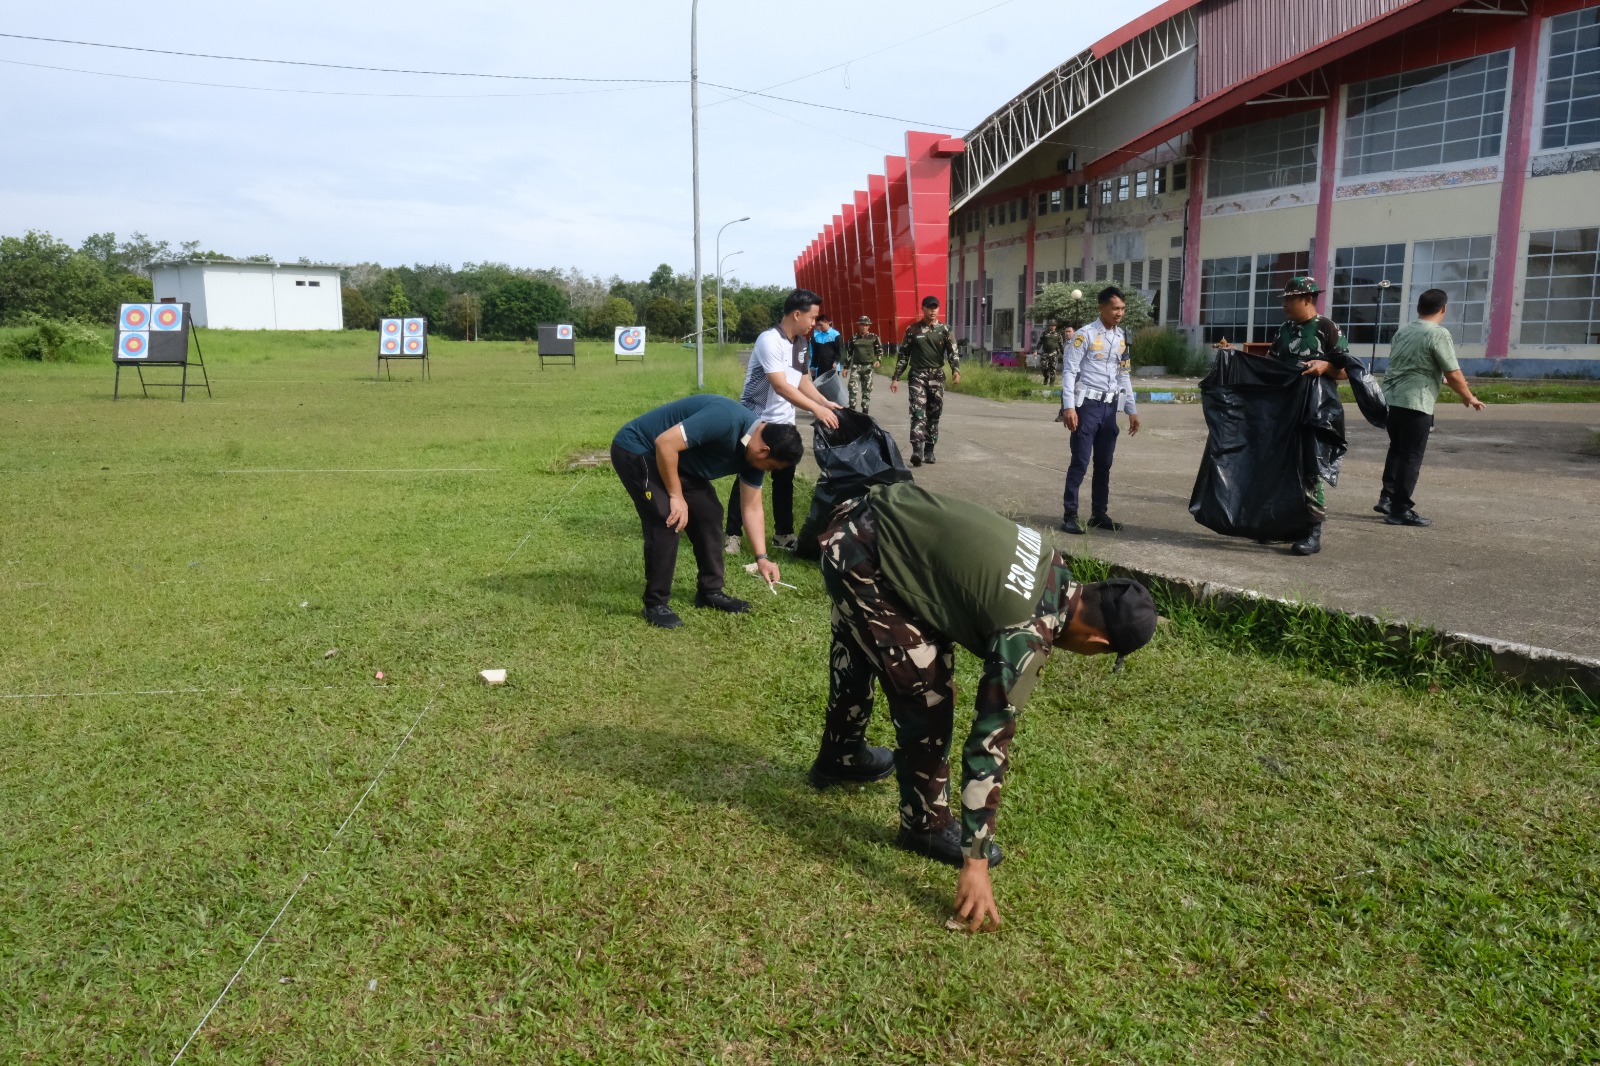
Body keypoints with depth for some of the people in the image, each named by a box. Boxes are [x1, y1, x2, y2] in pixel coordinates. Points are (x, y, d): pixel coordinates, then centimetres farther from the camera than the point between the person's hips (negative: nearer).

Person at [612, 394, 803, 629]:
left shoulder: (754, 452, -4)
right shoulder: (725, 420, -33)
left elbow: (752, 509, 4)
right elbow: (665, 443, -33)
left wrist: (761, 557, -2)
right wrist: (676, 496, -24)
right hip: (635, 450, -9)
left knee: (709, 513, 5)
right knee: (667, 522, -18)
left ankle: (711, 592, 18)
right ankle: (655, 604, -7)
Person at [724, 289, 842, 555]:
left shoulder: (802, 343, 5)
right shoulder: (770, 341, -22)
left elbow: (803, 381, 12)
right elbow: (780, 386, -29)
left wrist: (825, 402, -5)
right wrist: (816, 409, -33)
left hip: (784, 422, 7)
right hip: (756, 420, -7)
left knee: (785, 478, 10)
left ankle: (783, 534, 21)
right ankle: (732, 535, 11)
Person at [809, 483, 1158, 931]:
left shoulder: (1055, 570, 2)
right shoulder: (1027, 634, -21)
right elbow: (989, 740, -20)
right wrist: (975, 864, -15)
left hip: (874, 517, 10)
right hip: (860, 556, -10)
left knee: (858, 648, 30)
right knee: (926, 692, -6)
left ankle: (839, 758, 56)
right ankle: (926, 825, 16)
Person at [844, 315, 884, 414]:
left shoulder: (874, 337, 3)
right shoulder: (853, 338, 7)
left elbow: (880, 350, 6)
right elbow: (848, 353, 11)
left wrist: (878, 360, -14)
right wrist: (846, 367, 8)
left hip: (869, 366, 0)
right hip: (856, 365, 0)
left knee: (867, 389, 4)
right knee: (853, 386, -16)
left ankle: (864, 411, 12)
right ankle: (852, 409, -12)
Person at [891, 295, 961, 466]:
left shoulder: (945, 330, 4)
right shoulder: (912, 329, 4)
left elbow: (953, 352, -7)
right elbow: (903, 355, 7)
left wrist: (956, 370, -26)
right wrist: (896, 378, 3)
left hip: (937, 376, 2)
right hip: (917, 375, -2)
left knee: (934, 415, 6)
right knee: (918, 412, -15)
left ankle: (929, 450, 15)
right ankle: (917, 451, -26)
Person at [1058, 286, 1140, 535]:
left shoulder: (1122, 338, 12)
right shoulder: (1085, 335, -7)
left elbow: (1123, 375, 18)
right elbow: (1069, 371, -11)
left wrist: (1132, 410, 16)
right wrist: (1069, 407, -19)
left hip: (1110, 406, 6)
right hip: (1087, 404, -6)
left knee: (1104, 463, 10)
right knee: (1080, 462, -6)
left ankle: (1099, 514, 19)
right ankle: (1070, 515, 0)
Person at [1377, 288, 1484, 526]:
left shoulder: (1403, 331, 12)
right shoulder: (1438, 334, -11)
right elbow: (1454, 374, -11)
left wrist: (1437, 378, 40)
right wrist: (1469, 397, 6)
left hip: (1391, 400, 7)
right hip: (1415, 404, -7)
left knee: (1397, 451, 20)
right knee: (1411, 457, -1)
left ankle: (1388, 498, 20)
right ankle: (1400, 510, 2)